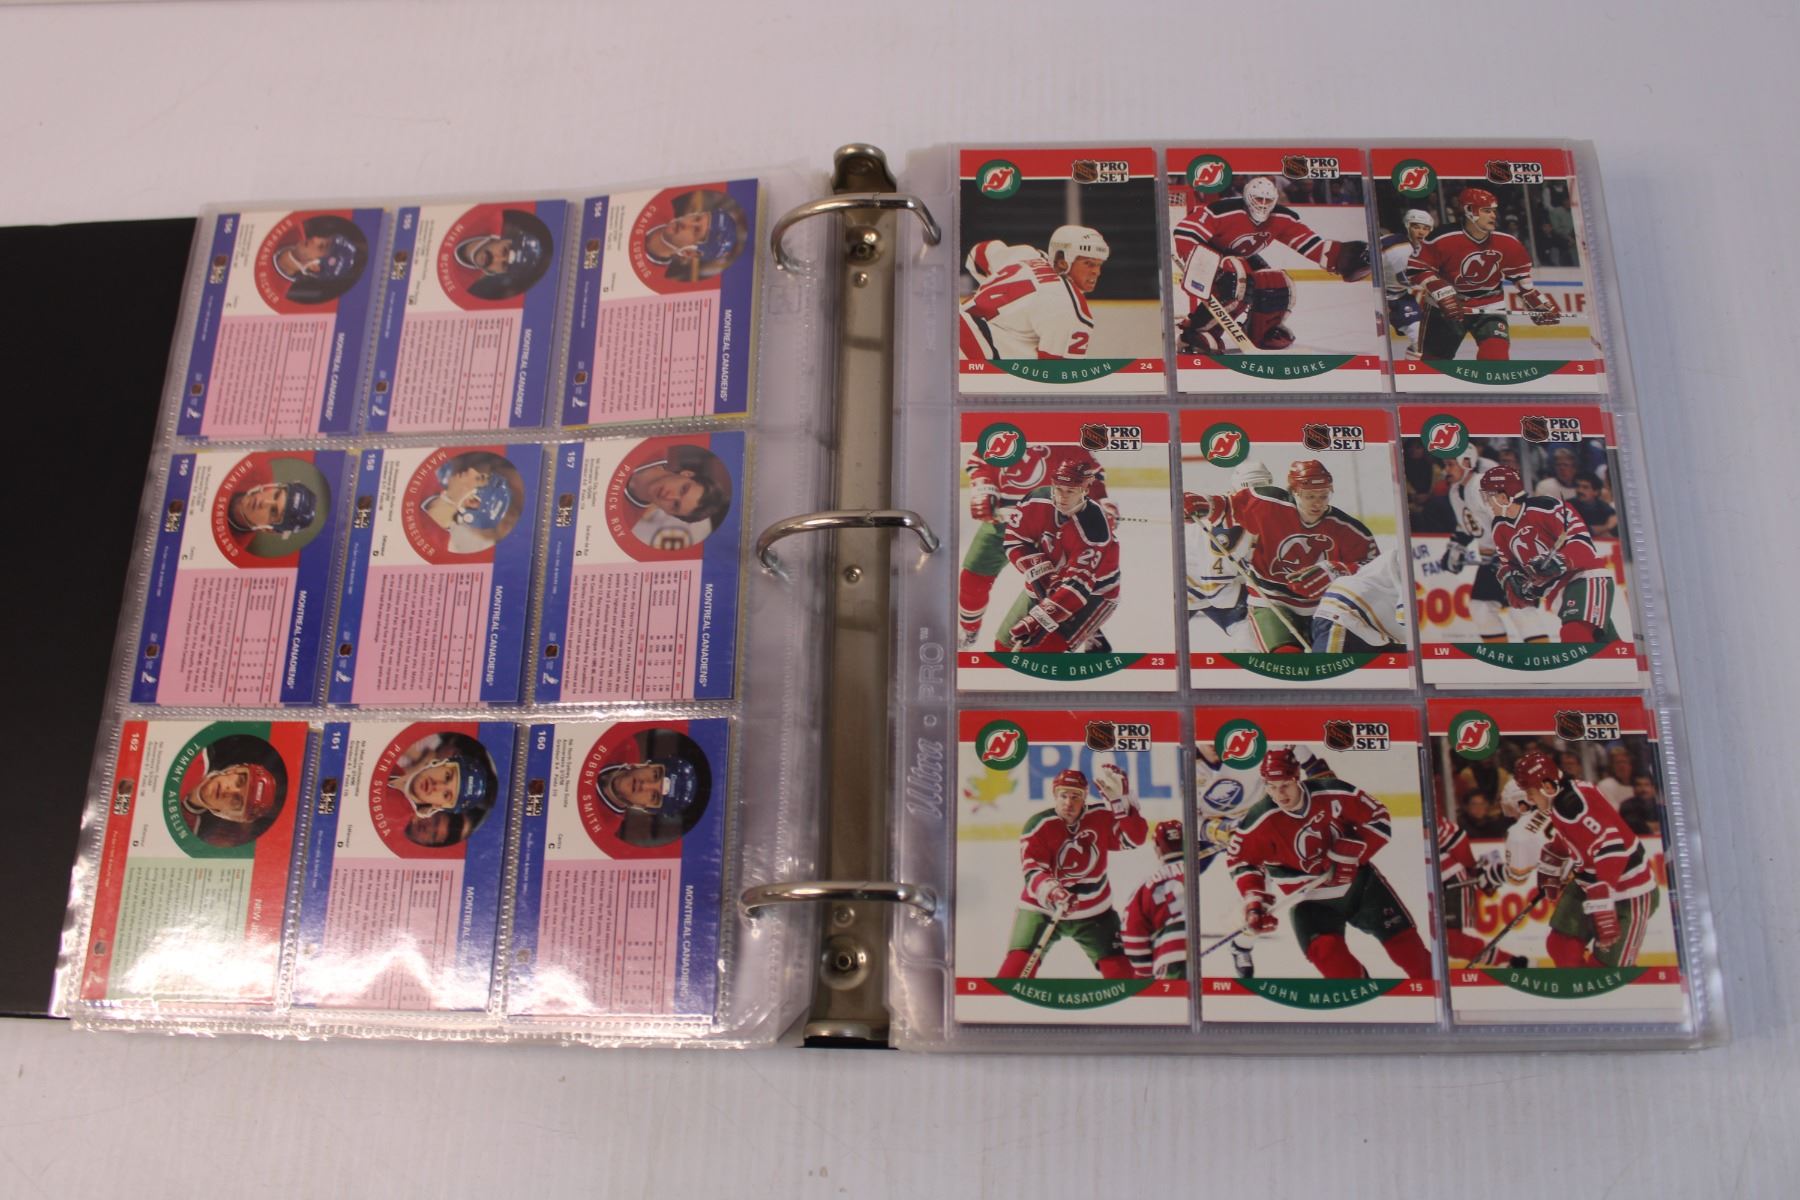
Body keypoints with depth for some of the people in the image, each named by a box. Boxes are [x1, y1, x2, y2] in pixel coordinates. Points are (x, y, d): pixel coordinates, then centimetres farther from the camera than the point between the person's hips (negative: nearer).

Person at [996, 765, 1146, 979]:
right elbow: (1032, 872, -23)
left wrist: (1120, 800, -26)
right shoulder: (1037, 826, -17)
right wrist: (1050, 891, -44)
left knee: (1119, 969, 0)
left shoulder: (1101, 817, -7)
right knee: (1018, 965, -17)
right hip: (1043, 908, -3)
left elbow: (1134, 838, -16)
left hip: (1094, 911, 3)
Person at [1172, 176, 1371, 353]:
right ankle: (1195, 335, -31)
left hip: (1242, 258, 7)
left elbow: (1309, 242, -10)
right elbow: (1184, 233, -36)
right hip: (1210, 254, -7)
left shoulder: (1281, 218, -12)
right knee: (1232, 281, -35)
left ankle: (1264, 332, 21)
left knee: (1279, 284, -4)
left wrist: (1340, 256, -23)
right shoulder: (1223, 210, -33)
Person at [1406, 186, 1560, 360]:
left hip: (1489, 306, 2)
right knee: (1432, 358, 8)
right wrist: (1443, 293, -23)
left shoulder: (1507, 243, -7)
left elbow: (1521, 278, 8)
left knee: (1496, 355, -19)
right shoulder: (1443, 240, -20)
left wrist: (1538, 304, 3)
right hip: (1444, 307, -2)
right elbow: (1416, 269, -16)